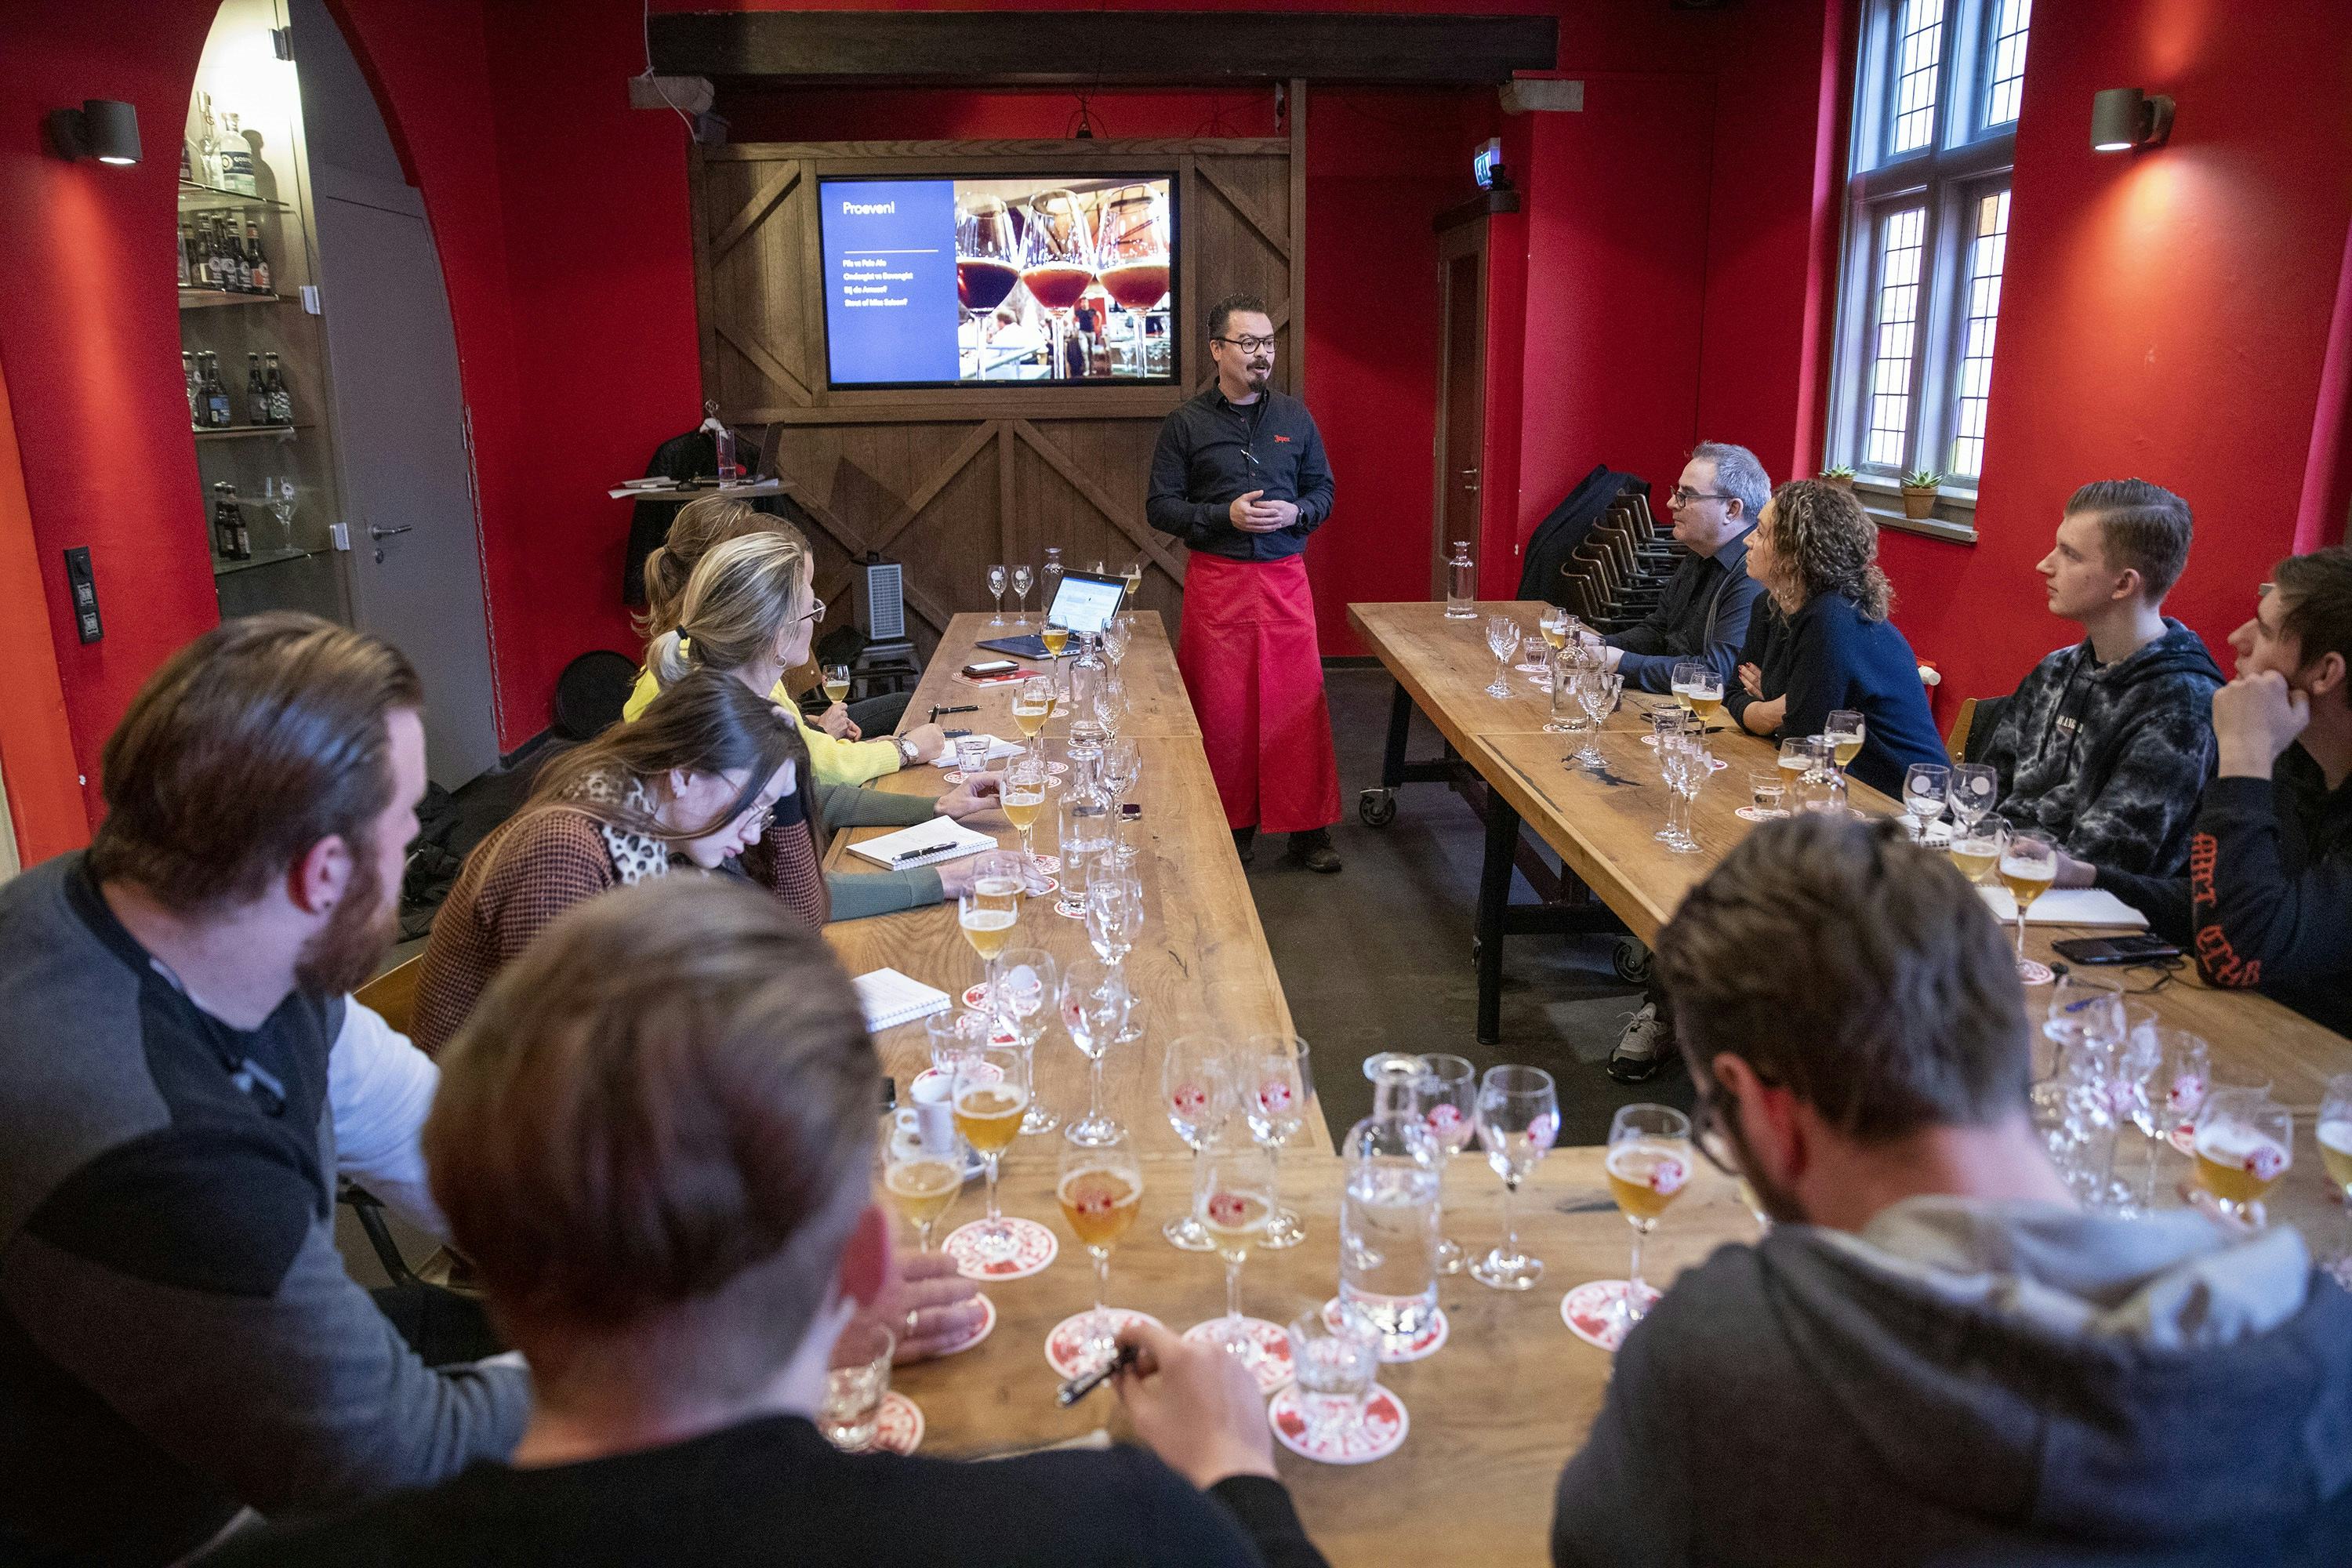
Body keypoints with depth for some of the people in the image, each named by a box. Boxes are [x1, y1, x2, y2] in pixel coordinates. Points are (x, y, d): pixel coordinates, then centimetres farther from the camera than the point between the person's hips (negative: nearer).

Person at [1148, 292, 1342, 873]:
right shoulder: (1186, 423, 1)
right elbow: (1160, 506, 0)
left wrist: (1296, 513, -7)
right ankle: (1232, 826, 17)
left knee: (1299, 702, 1)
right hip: (1216, 580, -2)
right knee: (1222, 707, 3)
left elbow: (1323, 490, 15)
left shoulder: (1295, 417, 9)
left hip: (1285, 579, 2)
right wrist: (1226, 515, -14)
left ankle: (1308, 829, 11)